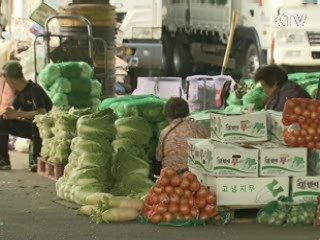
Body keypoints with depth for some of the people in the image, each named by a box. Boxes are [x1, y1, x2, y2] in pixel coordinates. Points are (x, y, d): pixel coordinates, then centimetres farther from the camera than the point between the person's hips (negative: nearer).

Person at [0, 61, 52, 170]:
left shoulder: (34, 89, -21)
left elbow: (42, 112, -33)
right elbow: (13, 109, 9)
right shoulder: (20, 91, 5)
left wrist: (18, 114, -30)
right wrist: (9, 112, -16)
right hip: (31, 126, 9)